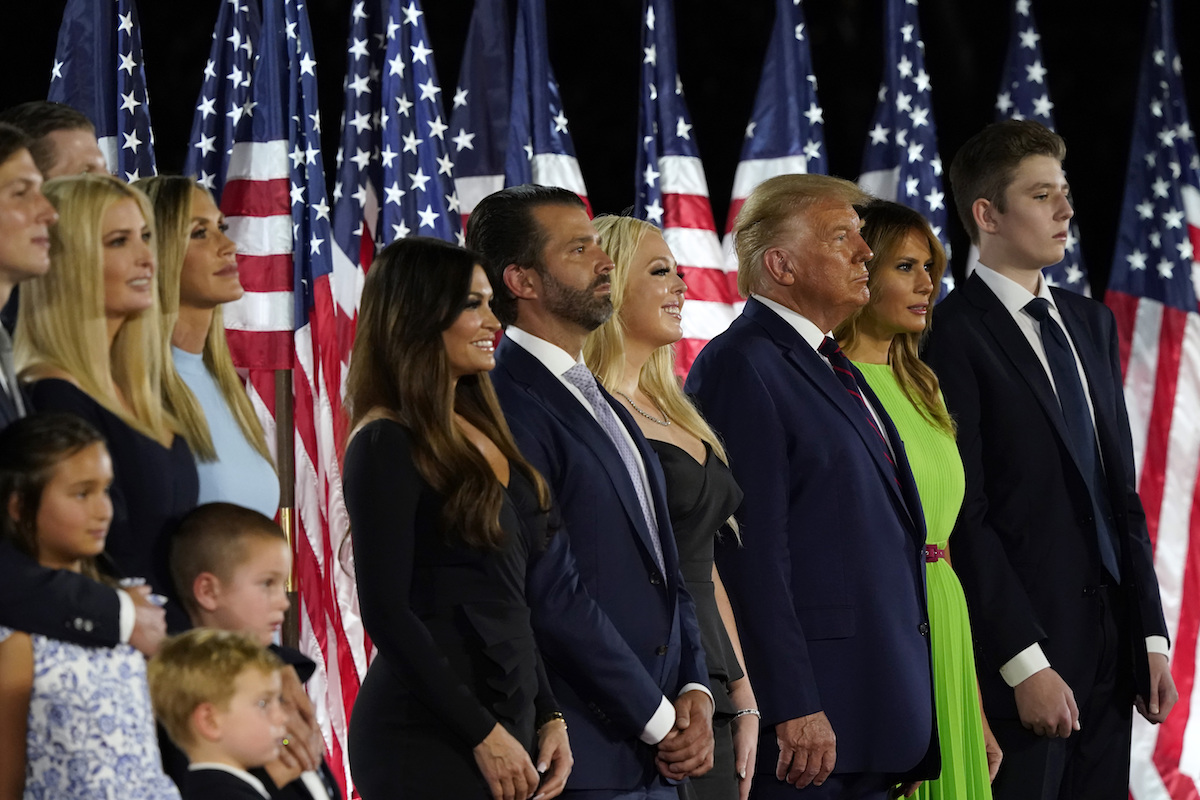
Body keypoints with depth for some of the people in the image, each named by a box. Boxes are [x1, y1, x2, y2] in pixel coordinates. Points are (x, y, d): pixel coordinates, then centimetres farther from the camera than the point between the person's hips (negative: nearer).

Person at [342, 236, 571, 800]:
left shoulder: (480, 431, 15)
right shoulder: (387, 446, -9)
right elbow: (386, 612, -14)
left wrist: (548, 715, 9)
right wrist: (482, 734, -15)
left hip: (506, 718, 8)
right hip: (427, 736, -8)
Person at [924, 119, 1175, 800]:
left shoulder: (1091, 324, 16)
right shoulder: (954, 335, -8)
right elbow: (965, 518, -13)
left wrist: (1151, 637, 11)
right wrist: (1026, 663, -17)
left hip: (1109, 653, 7)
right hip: (1015, 652, -7)